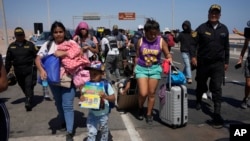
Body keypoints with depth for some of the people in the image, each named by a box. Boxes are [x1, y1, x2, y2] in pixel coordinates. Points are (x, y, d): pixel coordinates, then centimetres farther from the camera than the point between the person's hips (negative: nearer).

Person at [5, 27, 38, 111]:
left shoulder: (30, 44, -2)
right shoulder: (11, 46, 7)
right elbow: (8, 60, 10)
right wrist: (6, 72, 9)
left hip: (29, 70, -4)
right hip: (18, 71, 4)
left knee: (29, 86, -9)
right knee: (23, 87, 14)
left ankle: (28, 103, -9)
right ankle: (29, 99, 32)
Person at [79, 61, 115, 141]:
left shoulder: (106, 85, -17)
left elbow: (113, 99, -16)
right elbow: (83, 95, -2)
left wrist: (105, 96, -35)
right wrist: (82, 98, -25)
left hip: (103, 114, 0)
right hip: (92, 114, 1)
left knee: (104, 131, 22)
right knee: (91, 133, -2)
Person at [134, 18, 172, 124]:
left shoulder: (161, 41, -6)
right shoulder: (140, 41, -6)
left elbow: (167, 54, 1)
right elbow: (137, 56, 3)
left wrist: (169, 58, -21)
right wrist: (135, 69, 5)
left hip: (155, 69, 1)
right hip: (141, 69, -1)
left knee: (152, 93, 7)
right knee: (143, 93, -7)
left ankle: (149, 114, 23)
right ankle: (140, 109, 24)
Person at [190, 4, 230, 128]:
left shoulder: (224, 29, 6)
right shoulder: (202, 28, -4)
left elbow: (226, 47, 12)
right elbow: (194, 43, -6)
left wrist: (226, 62, 12)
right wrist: (193, 56, -18)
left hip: (218, 64, 1)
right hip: (203, 62, -1)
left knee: (217, 88, -5)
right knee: (201, 85, 16)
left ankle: (217, 114, -1)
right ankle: (198, 101, 45)